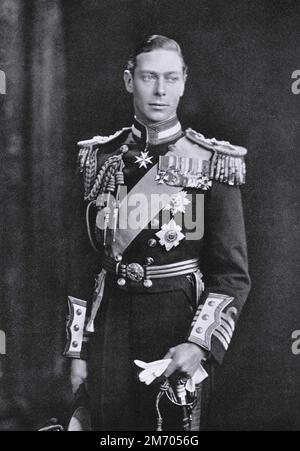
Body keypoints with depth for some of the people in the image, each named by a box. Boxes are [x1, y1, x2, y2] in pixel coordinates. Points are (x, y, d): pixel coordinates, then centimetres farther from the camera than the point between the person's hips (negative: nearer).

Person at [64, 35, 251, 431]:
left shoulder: (213, 163, -6)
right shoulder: (101, 158, 3)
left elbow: (232, 274, -7)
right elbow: (83, 260, 7)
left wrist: (198, 345, -19)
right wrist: (78, 350, 5)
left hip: (178, 325, -2)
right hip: (111, 322, 3)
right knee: (109, 422, 12)